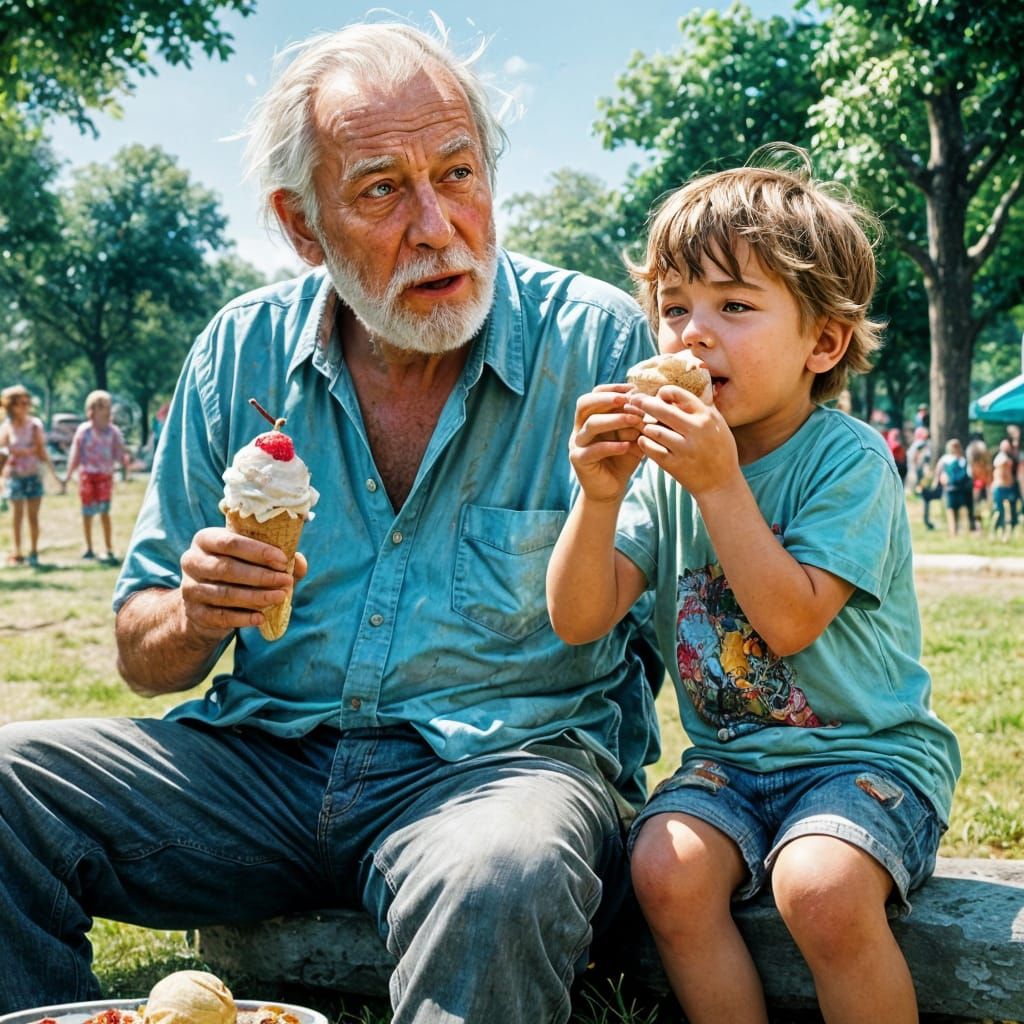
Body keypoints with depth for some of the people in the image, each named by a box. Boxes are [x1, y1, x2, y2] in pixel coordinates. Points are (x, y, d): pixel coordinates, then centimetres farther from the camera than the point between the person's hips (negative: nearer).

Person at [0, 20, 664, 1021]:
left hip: (511, 755, -3)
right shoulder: (243, 352, 5)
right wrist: (194, 616, -12)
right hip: (267, 756, 4)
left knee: (499, 884, -38)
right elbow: (143, 656, 10)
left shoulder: (600, 342, -5)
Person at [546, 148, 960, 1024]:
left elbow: (791, 621, -22)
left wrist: (719, 484, -26)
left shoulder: (848, 458, -11)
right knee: (666, 869, -22)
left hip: (868, 749, -4)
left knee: (820, 885, -30)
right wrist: (599, 497, -20)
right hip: (729, 755, 4)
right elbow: (580, 621, -4)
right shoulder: (668, 468, 2)